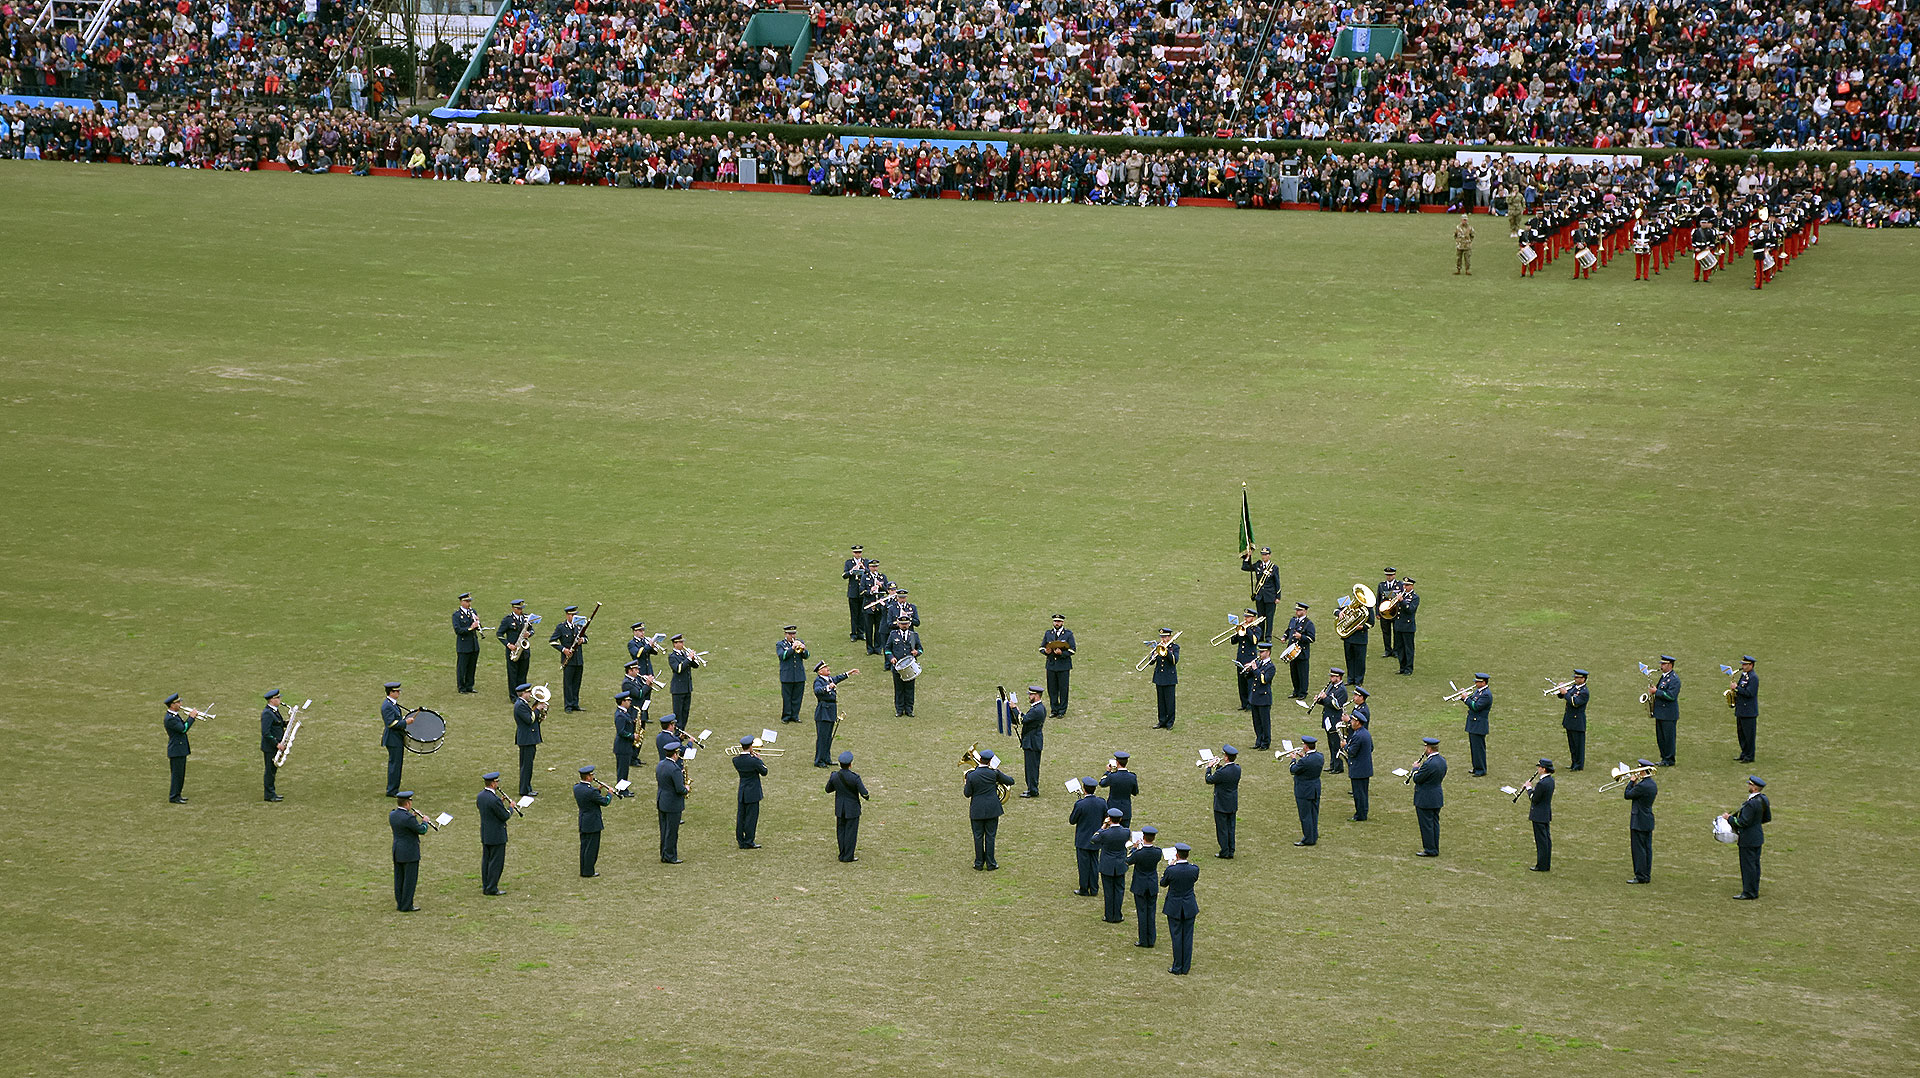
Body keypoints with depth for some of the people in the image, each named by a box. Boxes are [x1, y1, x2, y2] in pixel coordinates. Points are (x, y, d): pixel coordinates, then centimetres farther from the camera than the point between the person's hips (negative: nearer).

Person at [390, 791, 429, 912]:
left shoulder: (392, 815, 0)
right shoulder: (408, 818, -24)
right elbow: (421, 830, -13)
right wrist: (424, 821, 5)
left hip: (397, 852, 8)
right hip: (410, 853, -8)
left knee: (399, 879, 14)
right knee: (410, 879, 1)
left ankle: (400, 904, 22)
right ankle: (406, 906, 4)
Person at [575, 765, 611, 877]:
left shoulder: (576, 788, 0)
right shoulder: (591, 791, -25)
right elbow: (605, 802, -15)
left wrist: (598, 790, 8)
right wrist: (610, 794, 2)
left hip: (582, 823, 8)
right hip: (593, 823, -8)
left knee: (584, 846, 15)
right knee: (591, 847, 2)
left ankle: (583, 870, 21)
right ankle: (588, 872, 6)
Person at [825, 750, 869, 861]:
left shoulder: (834, 776, -12)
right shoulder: (855, 777, -23)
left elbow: (828, 789, 4)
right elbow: (864, 793, -19)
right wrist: (867, 797, 4)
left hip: (840, 809, 4)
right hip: (852, 808, -4)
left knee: (841, 831, 16)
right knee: (851, 832, 7)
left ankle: (842, 855, 22)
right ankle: (848, 857, 12)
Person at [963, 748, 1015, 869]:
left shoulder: (972, 775, -11)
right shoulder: (994, 773, -11)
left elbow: (967, 794, -5)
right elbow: (1010, 781, 0)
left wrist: (965, 783, 12)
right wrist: (999, 773, 16)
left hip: (977, 810, 0)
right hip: (992, 809, 0)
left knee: (978, 837, 10)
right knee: (990, 836, 8)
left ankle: (979, 864, 15)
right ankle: (990, 863, 12)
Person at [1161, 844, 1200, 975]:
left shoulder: (1171, 870, -21)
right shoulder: (1194, 869, -14)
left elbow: (1163, 884, -2)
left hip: (1174, 908, -2)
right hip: (1189, 908, 2)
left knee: (1176, 937, 7)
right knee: (1187, 937, 12)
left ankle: (1177, 968, 14)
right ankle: (1186, 968, 18)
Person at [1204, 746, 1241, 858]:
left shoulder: (1222, 772, -26)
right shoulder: (1237, 769, -5)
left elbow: (1209, 780, -12)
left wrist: (1209, 768, 2)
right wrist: (1219, 766, 6)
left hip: (1221, 806, -7)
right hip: (1233, 805, 7)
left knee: (1222, 829, 4)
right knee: (1231, 829, 15)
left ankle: (1224, 853, 8)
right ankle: (1231, 852, 21)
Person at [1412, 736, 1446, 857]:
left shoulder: (1429, 764, -26)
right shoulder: (1442, 761, 2)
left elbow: (1417, 779, -18)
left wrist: (1416, 769, 2)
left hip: (1425, 799, -9)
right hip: (1437, 798, 9)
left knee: (1426, 825, 1)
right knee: (1434, 823, 16)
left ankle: (1430, 850, 5)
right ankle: (1435, 849, 22)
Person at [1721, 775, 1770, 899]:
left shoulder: (1751, 804, -26)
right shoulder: (1763, 799, 3)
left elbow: (1743, 822, -24)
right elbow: (1767, 818, 12)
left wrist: (1729, 818, -12)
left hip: (1748, 839, -10)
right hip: (1758, 836, 10)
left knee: (1748, 865, 0)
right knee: (1755, 864, 16)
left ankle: (1749, 892, 6)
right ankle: (1754, 891, 24)